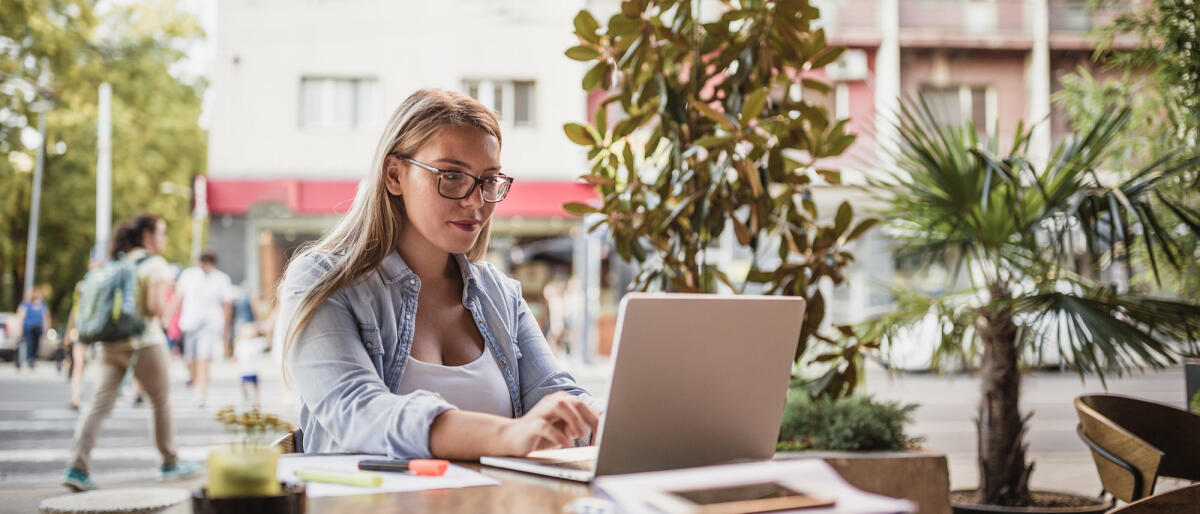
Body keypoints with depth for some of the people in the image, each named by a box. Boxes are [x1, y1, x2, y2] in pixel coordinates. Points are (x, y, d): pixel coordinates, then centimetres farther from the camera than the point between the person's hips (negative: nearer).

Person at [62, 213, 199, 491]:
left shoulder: (118, 262, 13)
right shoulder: (155, 264, -7)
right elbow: (155, 306, -18)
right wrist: (164, 309, 3)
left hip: (111, 343, 6)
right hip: (144, 342, -6)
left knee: (99, 405, -1)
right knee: (162, 403, 12)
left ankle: (77, 467, -12)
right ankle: (170, 464, 24)